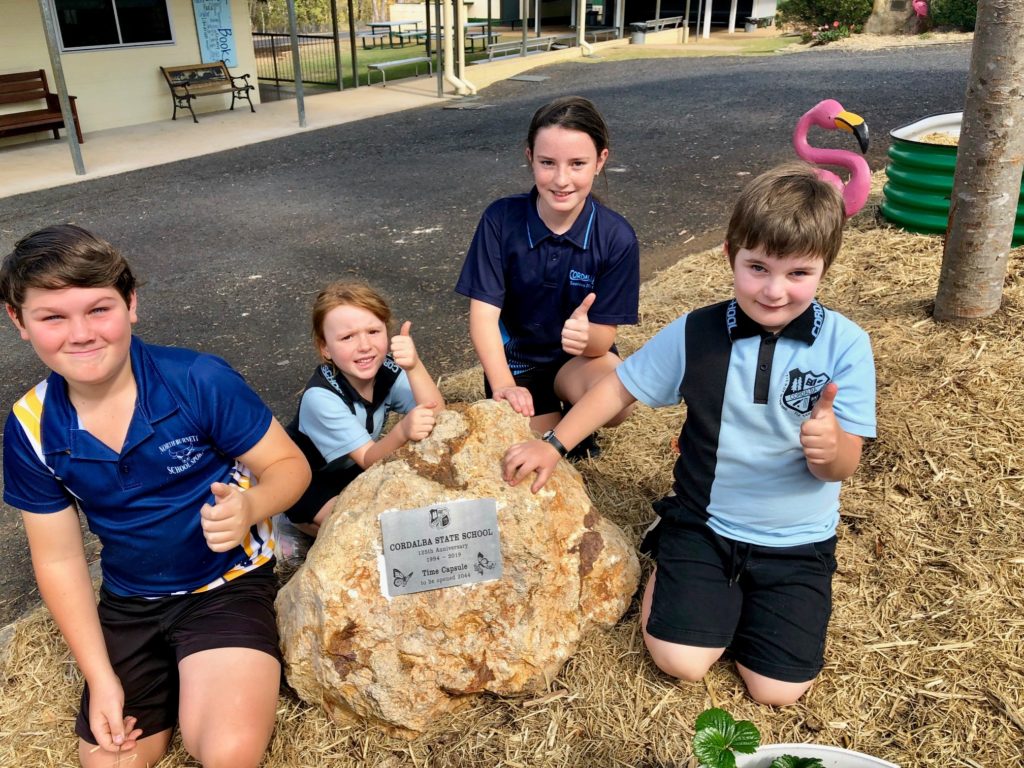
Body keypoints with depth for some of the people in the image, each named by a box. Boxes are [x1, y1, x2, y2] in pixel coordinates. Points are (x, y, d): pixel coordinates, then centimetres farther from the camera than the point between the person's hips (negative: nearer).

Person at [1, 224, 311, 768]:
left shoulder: (200, 382, -22)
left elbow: (289, 465, -12)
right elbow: (59, 559, -1)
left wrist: (250, 507, -36)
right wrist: (100, 679, -4)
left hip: (227, 585, -4)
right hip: (128, 604, 4)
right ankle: (173, 683, 33)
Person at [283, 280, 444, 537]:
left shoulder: (388, 370, -20)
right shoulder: (321, 397, -33)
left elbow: (436, 417, -30)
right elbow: (368, 459, -34)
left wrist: (414, 366, -48)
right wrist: (402, 431, -57)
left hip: (355, 470, 6)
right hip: (309, 484, -5)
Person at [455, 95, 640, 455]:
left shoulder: (616, 237, -17)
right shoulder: (501, 219, -16)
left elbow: (605, 336, -16)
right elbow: (484, 312, -17)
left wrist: (587, 336, -42)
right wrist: (503, 385, -32)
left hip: (580, 358, 0)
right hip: (515, 360, 0)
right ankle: (550, 420, 19)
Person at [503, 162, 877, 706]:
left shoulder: (845, 345, -15)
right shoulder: (694, 334, -12)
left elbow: (842, 467, -14)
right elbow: (620, 386, 1)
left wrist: (829, 446, -38)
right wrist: (554, 444, -4)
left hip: (796, 542, 0)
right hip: (702, 522, 0)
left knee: (777, 690, -4)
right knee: (680, 662, -10)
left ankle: (741, 594, 25)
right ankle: (669, 573, 21)